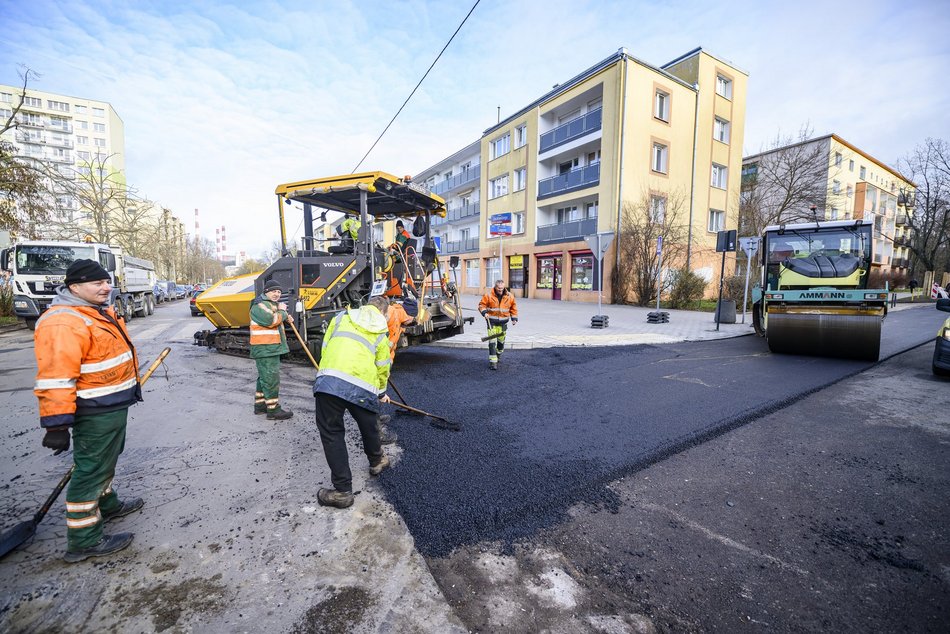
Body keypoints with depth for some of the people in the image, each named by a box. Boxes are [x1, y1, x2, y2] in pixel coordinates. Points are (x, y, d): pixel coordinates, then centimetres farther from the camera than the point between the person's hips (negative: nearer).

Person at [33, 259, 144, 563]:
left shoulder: (99, 311, 9)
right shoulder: (63, 323, -23)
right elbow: (55, 378, -27)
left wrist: (131, 385, 28)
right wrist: (57, 424, -28)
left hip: (114, 405, 10)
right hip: (95, 412, -10)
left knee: (105, 460, 25)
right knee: (91, 471, 1)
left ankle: (107, 505, 44)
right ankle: (83, 541, 14)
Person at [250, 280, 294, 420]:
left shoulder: (273, 303, 18)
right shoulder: (259, 305, -13)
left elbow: (277, 320, 32)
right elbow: (270, 320, -29)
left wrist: (286, 318, 11)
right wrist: (282, 311, -12)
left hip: (272, 348, 11)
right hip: (265, 349, -11)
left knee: (264, 377, 18)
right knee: (271, 378, -9)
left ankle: (259, 404, 30)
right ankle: (273, 410, -4)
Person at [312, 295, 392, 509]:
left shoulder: (342, 317, 19)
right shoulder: (381, 333, 18)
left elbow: (325, 347, 18)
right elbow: (382, 369, 22)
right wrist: (381, 393, 40)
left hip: (328, 381, 0)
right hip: (362, 388, 1)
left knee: (331, 433, 11)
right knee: (369, 428, 24)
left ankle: (343, 490, 14)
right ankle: (376, 461, 50)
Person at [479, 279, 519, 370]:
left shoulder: (509, 296, 0)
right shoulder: (488, 295, -9)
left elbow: (513, 308, 11)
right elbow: (481, 305, -2)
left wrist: (514, 318, 6)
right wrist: (484, 312, -19)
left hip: (503, 322, 3)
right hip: (492, 321, -3)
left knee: (501, 340, 15)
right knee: (492, 341, -10)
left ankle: (498, 354, 43)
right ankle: (493, 361, -7)